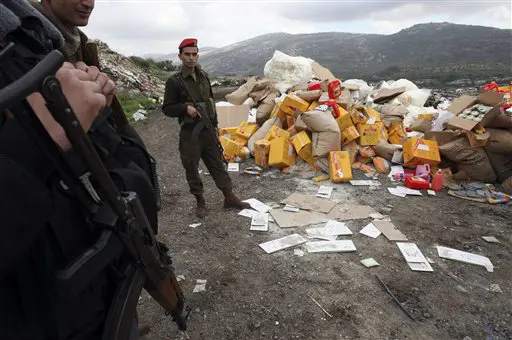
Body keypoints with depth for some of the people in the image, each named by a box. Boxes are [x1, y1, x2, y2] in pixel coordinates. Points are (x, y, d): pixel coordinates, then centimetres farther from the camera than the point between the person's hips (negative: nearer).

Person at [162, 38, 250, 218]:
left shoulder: (204, 76, 9)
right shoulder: (174, 81, -7)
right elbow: (167, 108, -5)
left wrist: (214, 126, 16)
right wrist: (185, 107, -22)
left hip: (208, 130, 5)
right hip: (189, 134, -4)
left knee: (218, 165, 10)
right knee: (192, 170, 5)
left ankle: (229, 198, 21)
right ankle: (200, 202, 22)